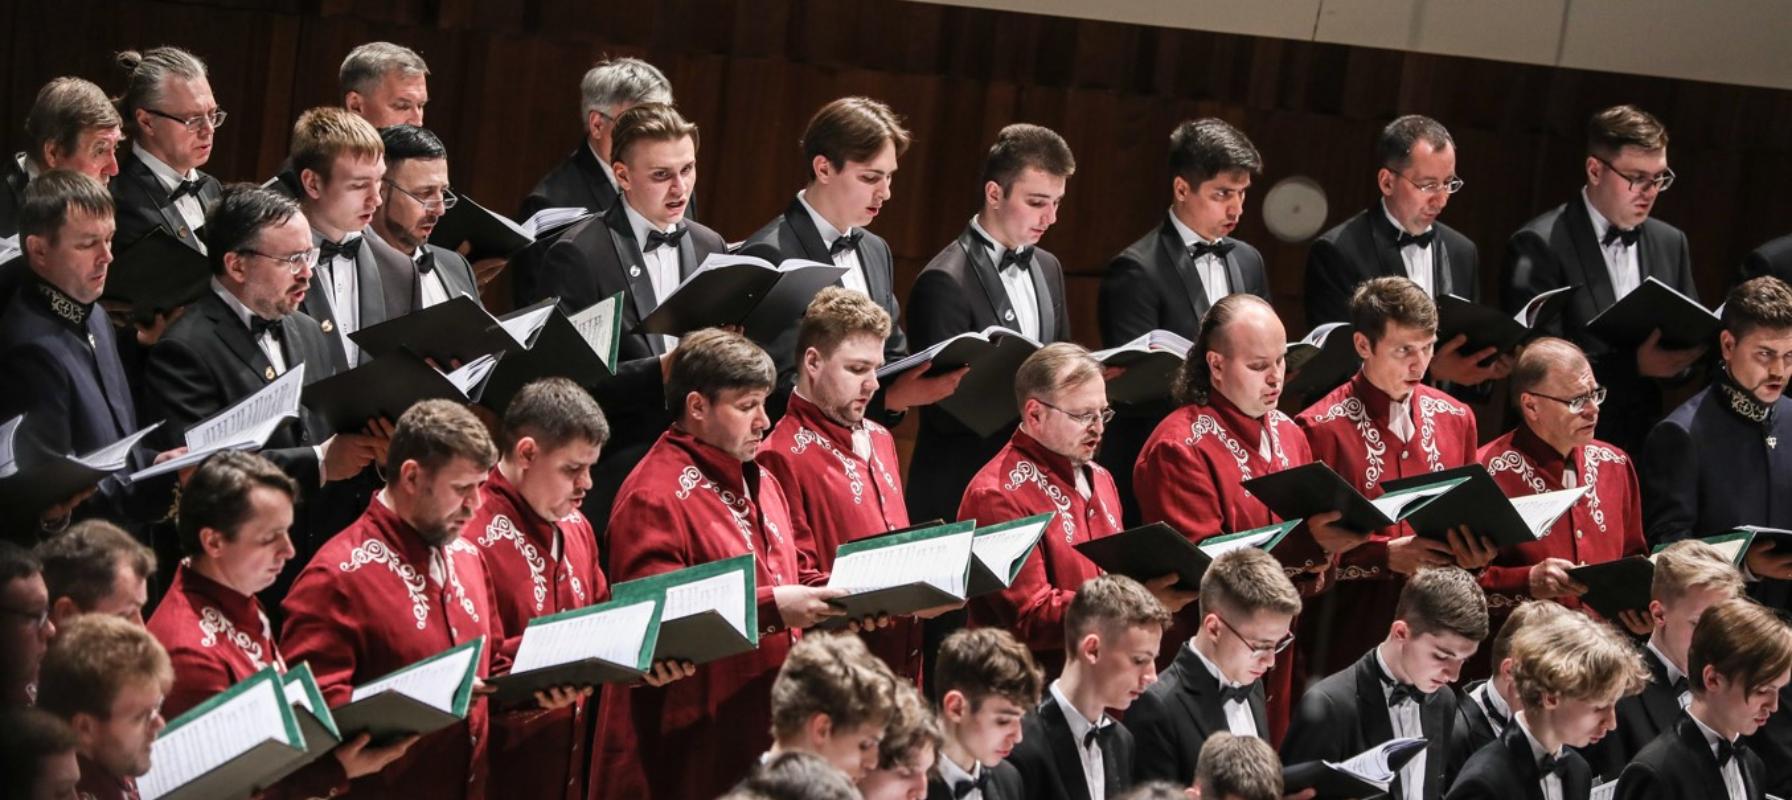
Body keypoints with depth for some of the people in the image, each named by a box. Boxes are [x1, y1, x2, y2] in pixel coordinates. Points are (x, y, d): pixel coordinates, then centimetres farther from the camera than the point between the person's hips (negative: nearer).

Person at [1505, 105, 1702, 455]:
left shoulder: (1670, 243, 9)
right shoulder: (1539, 246, -10)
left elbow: (1691, 334, 15)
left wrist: (1681, 358, -9)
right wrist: (1633, 365, -25)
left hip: (1644, 440, 5)